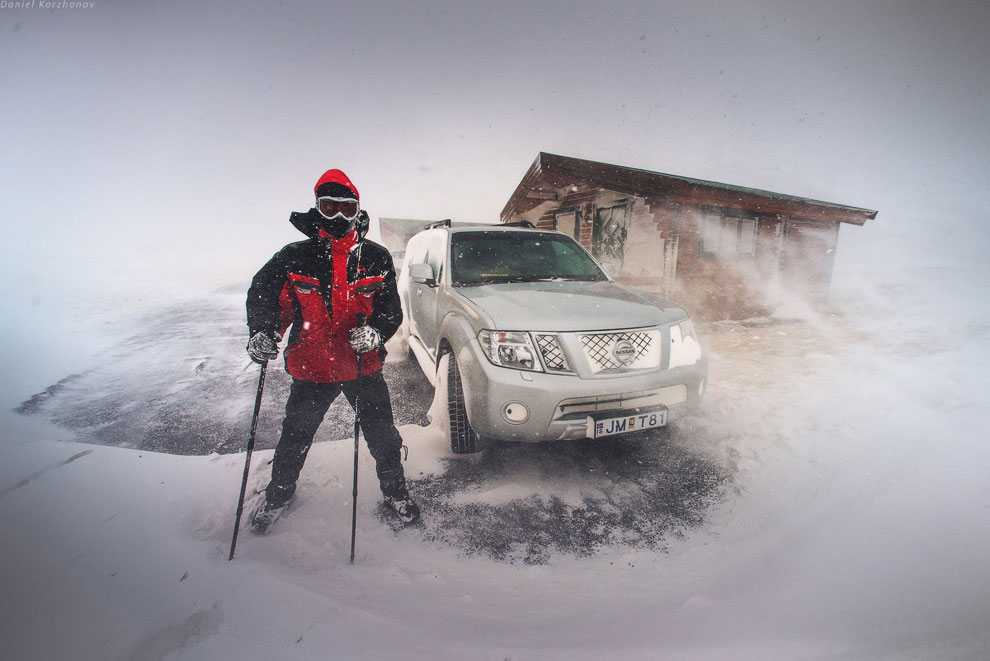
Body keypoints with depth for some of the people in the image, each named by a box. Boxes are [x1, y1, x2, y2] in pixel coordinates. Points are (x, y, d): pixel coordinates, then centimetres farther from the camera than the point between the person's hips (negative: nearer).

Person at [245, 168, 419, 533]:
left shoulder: (375, 258, -2)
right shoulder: (294, 257, -4)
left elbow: (391, 307, -1)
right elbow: (262, 294, 1)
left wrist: (375, 331, -22)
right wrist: (262, 332, -18)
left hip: (364, 367, 0)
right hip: (310, 369, 0)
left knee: (383, 437, 10)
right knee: (294, 438, 17)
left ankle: (395, 491, 36)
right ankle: (278, 493, 44)